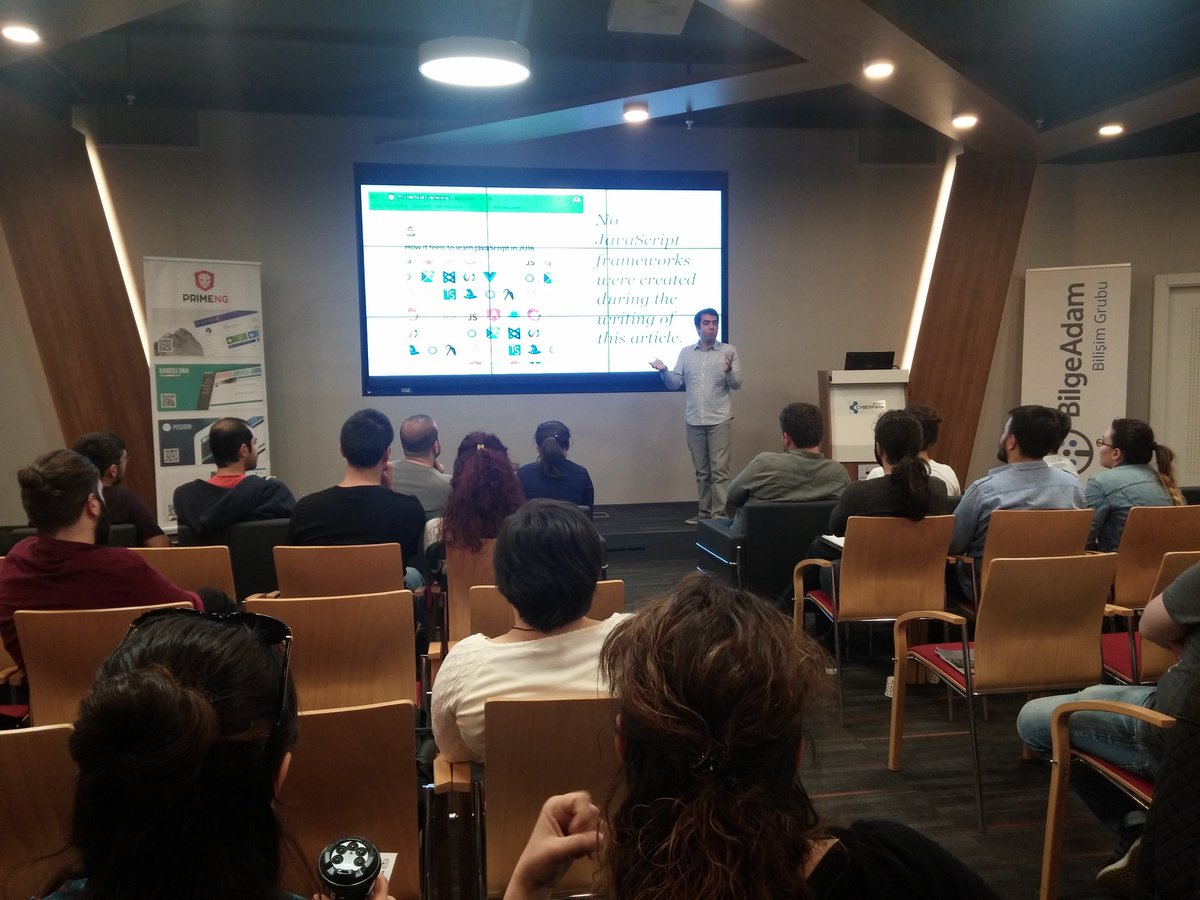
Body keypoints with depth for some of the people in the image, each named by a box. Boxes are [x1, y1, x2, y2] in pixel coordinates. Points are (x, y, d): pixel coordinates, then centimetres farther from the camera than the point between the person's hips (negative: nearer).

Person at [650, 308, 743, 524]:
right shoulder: (686, 353, 9)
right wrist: (664, 370, -12)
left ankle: (719, 514, -2)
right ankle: (705, 511, 17)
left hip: (720, 420, -3)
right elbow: (675, 384, 6)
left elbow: (737, 384, -3)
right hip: (694, 421, 3)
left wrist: (729, 371, -23)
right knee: (701, 470, 10)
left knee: (719, 470, -5)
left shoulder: (728, 350, 1)